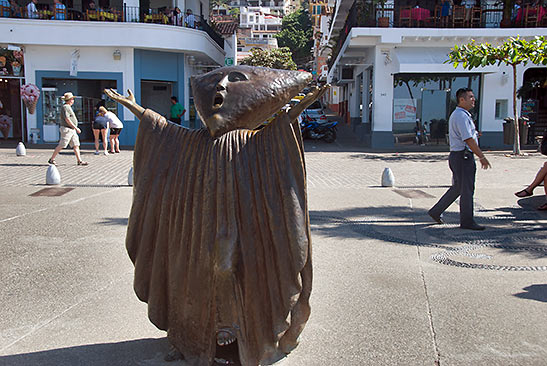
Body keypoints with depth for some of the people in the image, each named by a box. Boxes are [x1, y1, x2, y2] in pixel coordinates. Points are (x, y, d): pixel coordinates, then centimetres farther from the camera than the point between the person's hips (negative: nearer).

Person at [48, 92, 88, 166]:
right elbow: (67, 119, -21)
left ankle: (79, 160, 0)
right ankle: (51, 159, 3)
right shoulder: (65, 107, -13)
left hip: (72, 130, 10)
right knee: (61, 145, -6)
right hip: (67, 129, -10)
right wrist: (76, 128, -21)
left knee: (76, 145, 3)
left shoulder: (68, 107, 18)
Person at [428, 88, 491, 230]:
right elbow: (468, 140, -21)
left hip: (458, 156, 11)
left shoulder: (458, 115, 18)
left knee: (457, 188, 16)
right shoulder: (461, 116, -17)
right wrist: (482, 157, -19)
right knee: (467, 189, -2)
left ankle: (436, 211, 21)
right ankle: (467, 221, 8)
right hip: (463, 156, -11)